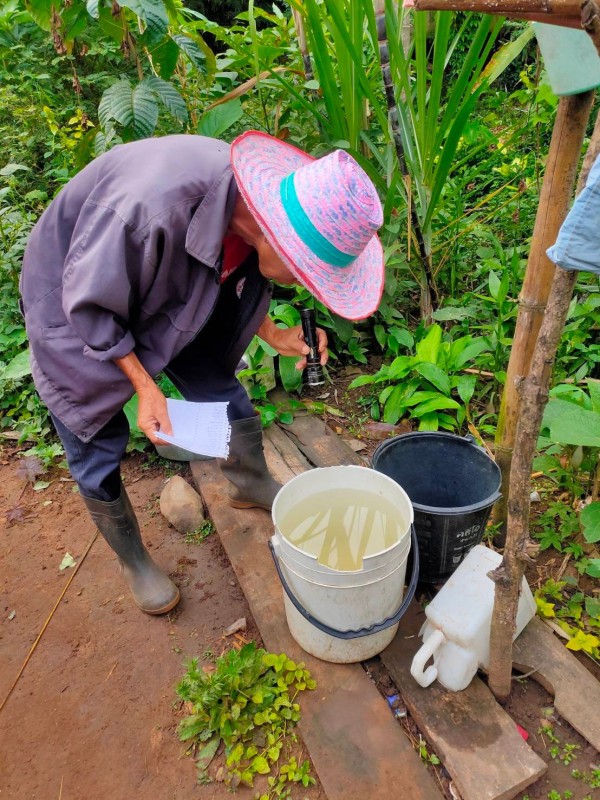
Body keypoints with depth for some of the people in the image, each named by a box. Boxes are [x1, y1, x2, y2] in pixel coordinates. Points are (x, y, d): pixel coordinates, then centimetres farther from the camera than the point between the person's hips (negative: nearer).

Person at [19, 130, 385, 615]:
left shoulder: (257, 199, -20)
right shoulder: (155, 206, -42)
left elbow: (239, 281, 1)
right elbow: (89, 302, -27)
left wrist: (274, 336, -12)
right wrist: (144, 385, -24)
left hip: (170, 299, 6)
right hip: (78, 306, -5)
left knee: (223, 390, 8)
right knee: (99, 445, 2)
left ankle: (251, 484, 36)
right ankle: (132, 560, 26)